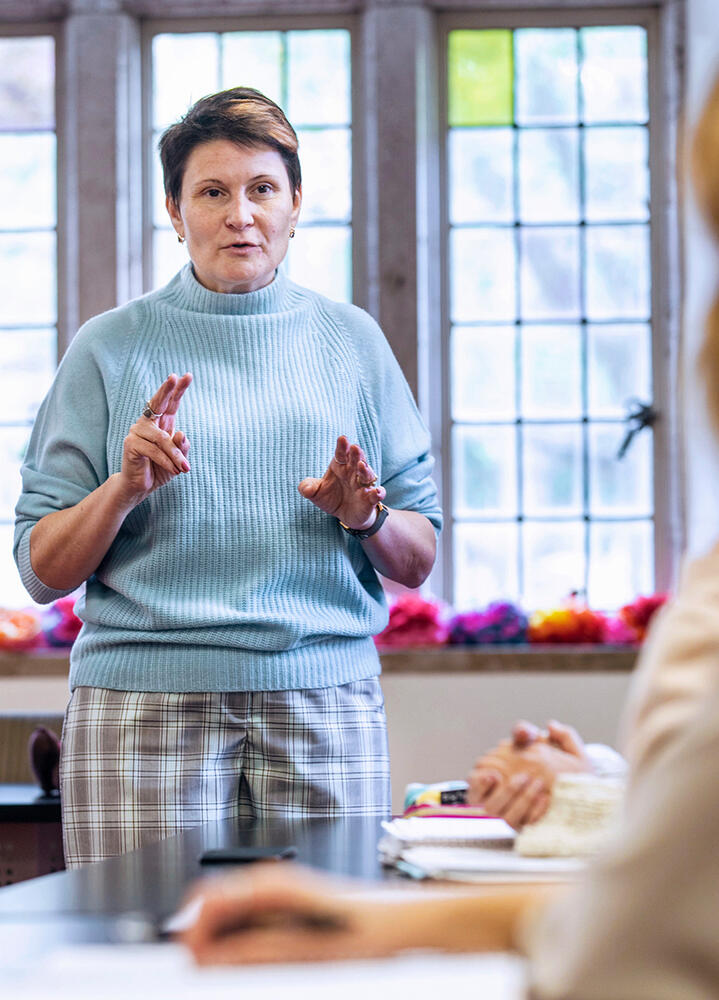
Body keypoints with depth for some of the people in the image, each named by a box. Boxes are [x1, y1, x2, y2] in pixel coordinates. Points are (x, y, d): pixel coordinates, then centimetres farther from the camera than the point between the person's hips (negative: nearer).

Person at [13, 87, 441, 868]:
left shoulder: (351, 342, 12)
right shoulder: (112, 348, 6)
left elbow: (417, 562, 14)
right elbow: (42, 571, 4)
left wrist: (368, 519, -6)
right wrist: (124, 488, -12)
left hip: (326, 699, 2)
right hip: (147, 706, -1)